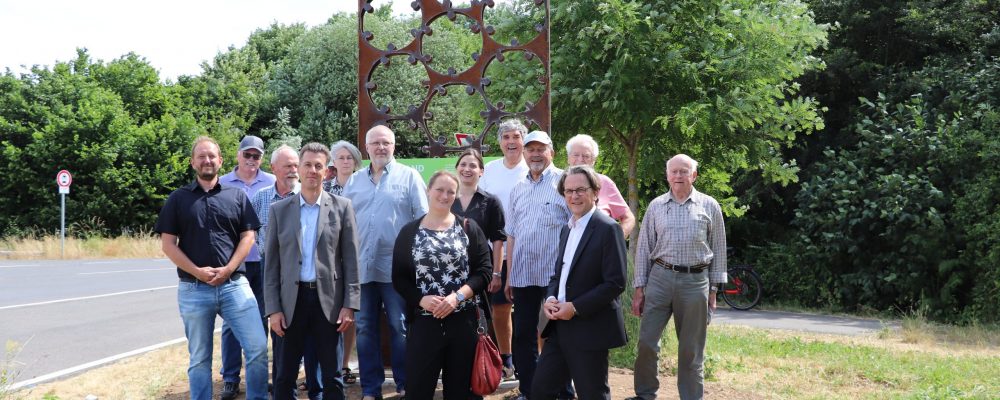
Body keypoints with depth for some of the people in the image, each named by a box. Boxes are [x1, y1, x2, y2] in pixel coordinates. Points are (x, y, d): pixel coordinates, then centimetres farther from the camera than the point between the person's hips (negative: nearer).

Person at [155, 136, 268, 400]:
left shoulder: (237, 196, 9)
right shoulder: (178, 198, 7)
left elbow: (248, 236, 4)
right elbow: (168, 244, 2)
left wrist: (227, 269, -10)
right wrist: (198, 272, -10)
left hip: (235, 284, 0)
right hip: (193, 289, 0)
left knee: (258, 347, -6)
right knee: (199, 358, 7)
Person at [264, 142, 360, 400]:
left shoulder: (342, 207, 2)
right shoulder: (279, 210, 5)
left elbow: (351, 260, 1)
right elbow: (272, 264, 4)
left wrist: (350, 304, -5)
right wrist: (273, 308, -2)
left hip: (329, 299, -1)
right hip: (292, 300, 1)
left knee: (332, 376, 7)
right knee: (285, 376, 7)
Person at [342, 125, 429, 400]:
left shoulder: (409, 177, 0)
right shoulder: (355, 181, 12)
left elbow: (423, 220, -2)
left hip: (396, 267, -4)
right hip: (362, 267, 4)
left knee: (400, 328, 3)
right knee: (365, 328, 8)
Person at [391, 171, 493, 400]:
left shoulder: (468, 228, 5)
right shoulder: (409, 232, 7)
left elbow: (484, 270, 0)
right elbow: (399, 278, 5)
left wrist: (457, 297, -13)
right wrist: (422, 299, -12)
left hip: (463, 321, 0)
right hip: (423, 322, 0)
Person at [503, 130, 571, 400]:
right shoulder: (518, 189, 13)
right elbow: (511, 234, 15)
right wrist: (509, 275, 13)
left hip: (557, 276, -5)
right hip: (523, 276, 6)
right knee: (522, 336, 11)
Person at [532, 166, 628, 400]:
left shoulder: (607, 229, -12)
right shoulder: (567, 229, 14)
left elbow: (616, 283, -17)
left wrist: (575, 308, -18)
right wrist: (550, 299, -1)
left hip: (590, 329, -8)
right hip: (560, 327, 8)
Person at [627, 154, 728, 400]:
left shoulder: (709, 206, 4)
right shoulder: (656, 206, 7)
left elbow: (718, 250, 7)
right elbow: (643, 249, 8)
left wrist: (713, 290, 4)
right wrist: (639, 288, 3)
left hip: (695, 281, -1)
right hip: (660, 278, 1)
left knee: (691, 349, 6)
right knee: (646, 341, 0)